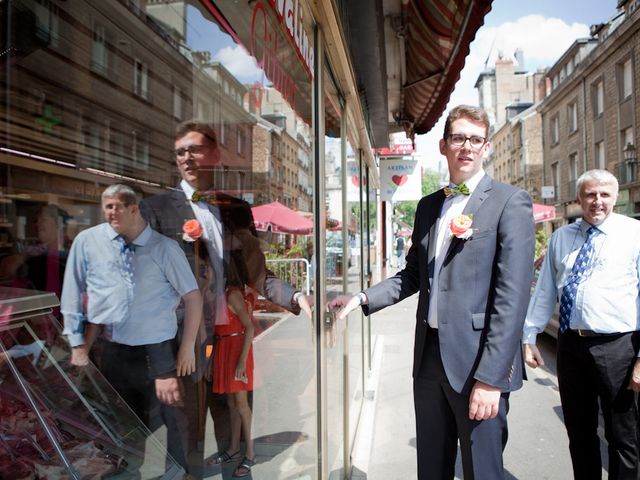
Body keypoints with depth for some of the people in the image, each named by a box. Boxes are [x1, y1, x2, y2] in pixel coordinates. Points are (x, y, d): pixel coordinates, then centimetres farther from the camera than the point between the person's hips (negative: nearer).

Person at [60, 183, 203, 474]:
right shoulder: (87, 242, 0)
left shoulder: (165, 247, -4)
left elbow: (192, 296, -1)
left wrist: (187, 348, -3)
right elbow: (73, 295, 7)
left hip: (159, 353, -2)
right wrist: (78, 345, 7)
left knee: (171, 423, 7)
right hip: (113, 353, 2)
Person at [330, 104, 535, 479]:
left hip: (478, 363, -5)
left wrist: (491, 377, -18)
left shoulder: (510, 202, -7)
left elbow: (512, 296, -14)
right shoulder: (428, 206, 12)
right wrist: (364, 298, 1)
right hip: (429, 357, 6)